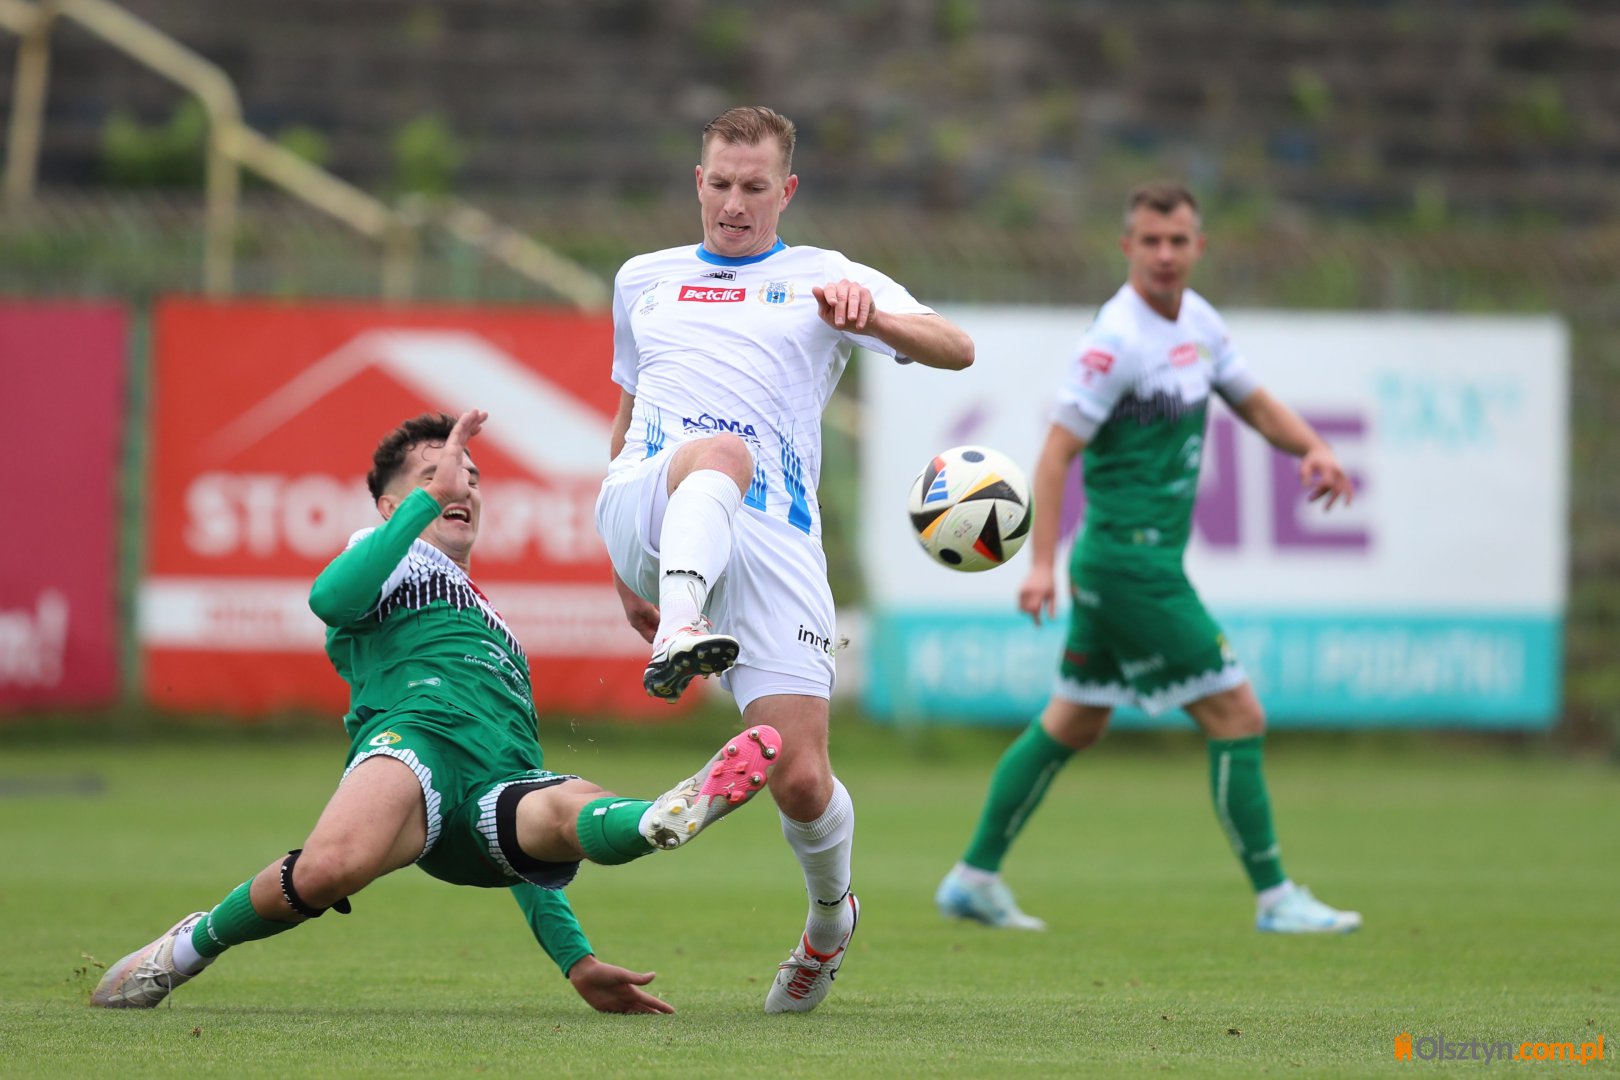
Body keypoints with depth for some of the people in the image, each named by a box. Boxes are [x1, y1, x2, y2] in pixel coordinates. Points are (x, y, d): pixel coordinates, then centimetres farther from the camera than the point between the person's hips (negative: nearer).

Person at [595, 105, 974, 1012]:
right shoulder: (644, 280, 28)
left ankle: (831, 917, 23)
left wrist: (872, 319, -19)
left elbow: (957, 349, 3)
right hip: (646, 518, 1)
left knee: (802, 781, -10)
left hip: (773, 540, -1)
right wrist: (625, 564, 34)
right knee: (715, 453, -38)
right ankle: (680, 634, -66)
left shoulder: (823, 280, 17)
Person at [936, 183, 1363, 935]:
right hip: (1133, 564, -9)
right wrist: (1042, 562, -25)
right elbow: (1059, 448, -18)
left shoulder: (1198, 322, 9)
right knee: (1238, 717, -7)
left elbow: (1256, 406, 20)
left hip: (1116, 564, 9)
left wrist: (1313, 449, -1)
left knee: (1071, 725, 17)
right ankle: (1274, 899, 0)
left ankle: (975, 878, 24)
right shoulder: (1116, 338, -17)